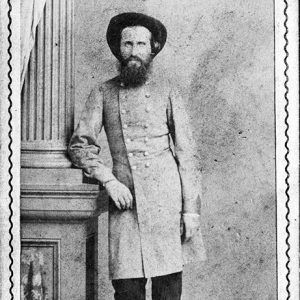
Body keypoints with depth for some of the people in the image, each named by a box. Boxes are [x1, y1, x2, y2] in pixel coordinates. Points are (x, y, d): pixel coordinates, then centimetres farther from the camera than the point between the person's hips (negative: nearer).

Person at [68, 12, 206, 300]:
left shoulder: (166, 90, 8)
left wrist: (191, 208, 0)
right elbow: (79, 145, 9)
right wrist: (108, 179, -7)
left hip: (166, 199, -1)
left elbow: (186, 152, 6)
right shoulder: (102, 93, 11)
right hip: (124, 200, 1)